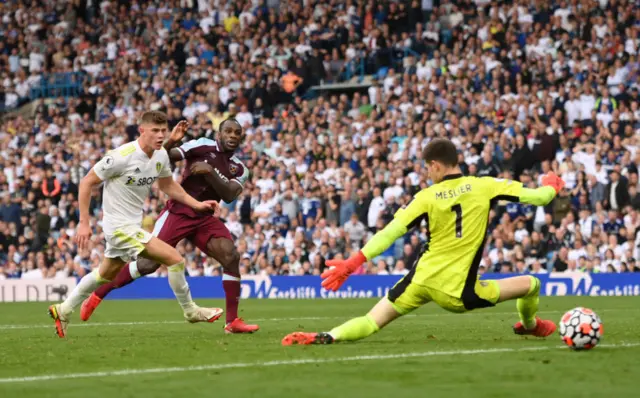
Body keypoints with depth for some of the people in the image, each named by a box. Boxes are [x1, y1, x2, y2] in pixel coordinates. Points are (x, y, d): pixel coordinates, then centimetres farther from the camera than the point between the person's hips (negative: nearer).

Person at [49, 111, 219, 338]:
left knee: (107, 274, 25)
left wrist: (197, 204, 8)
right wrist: (84, 223, -17)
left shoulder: (161, 155, 0)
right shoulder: (122, 156, -23)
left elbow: (167, 185, 19)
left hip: (133, 224, 9)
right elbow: (87, 183, -15)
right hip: (120, 226, -9)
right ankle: (191, 311, 3)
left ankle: (63, 310, 39)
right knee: (175, 259, -14)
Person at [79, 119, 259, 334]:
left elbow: (229, 195, -10)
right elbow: (165, 157, -12)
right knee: (149, 263, -10)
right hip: (178, 212, -4)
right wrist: (171, 142, -33)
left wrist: (210, 172, -23)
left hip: (204, 218, 4)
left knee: (231, 257, -15)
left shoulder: (239, 169, 8)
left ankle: (233, 321, -11)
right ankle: (97, 296, 5)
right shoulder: (203, 146, -4)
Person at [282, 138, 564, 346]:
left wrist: (353, 263, -4)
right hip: (457, 289, -1)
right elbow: (535, 197, 1)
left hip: (421, 280, 1)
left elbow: (391, 232, -7)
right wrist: (551, 187, 25)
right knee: (530, 284, 19)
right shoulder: (483, 186, -3)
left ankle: (326, 337, -19)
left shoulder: (427, 197, -3)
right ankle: (530, 326, 47)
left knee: (372, 322, 6)